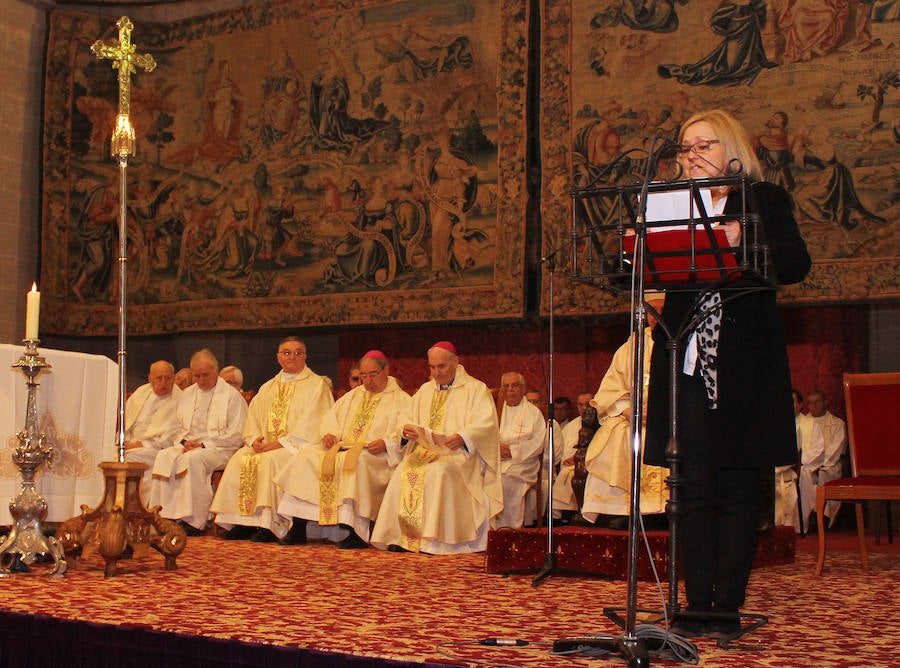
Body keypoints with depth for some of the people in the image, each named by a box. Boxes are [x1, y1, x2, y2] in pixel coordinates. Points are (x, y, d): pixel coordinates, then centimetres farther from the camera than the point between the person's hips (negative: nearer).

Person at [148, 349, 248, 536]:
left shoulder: (232, 396, 1)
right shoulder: (187, 395, 20)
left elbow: (235, 436, -5)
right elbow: (178, 427, 22)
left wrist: (204, 445, -13)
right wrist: (183, 441, -2)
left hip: (219, 449, -5)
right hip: (188, 446, 5)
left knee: (193, 458, -36)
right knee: (164, 456, -26)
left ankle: (194, 521, -32)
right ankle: (163, 516, -27)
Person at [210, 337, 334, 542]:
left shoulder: (316, 385, 2)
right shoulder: (268, 387, 22)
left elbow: (310, 426, -9)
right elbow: (253, 418, 18)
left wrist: (278, 443, -16)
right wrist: (255, 440, -4)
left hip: (298, 447, -6)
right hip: (265, 446, 6)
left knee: (271, 460, -33)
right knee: (240, 458, -19)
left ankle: (270, 524, -31)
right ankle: (242, 522, -18)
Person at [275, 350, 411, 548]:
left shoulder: (400, 399, 7)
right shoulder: (353, 395, 28)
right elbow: (331, 415, 22)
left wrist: (386, 443, -24)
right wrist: (329, 434, 1)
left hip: (376, 455, -6)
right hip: (344, 446, 6)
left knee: (353, 462, -38)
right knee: (306, 456, -15)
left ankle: (356, 532, -40)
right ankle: (298, 526, -19)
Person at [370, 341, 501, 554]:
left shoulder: (476, 389, 4)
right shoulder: (425, 390, 23)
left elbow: (485, 425, -9)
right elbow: (407, 418, 19)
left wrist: (462, 437, -29)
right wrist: (407, 430, -7)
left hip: (458, 454, -5)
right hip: (425, 452, 5)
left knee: (437, 472, -35)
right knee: (403, 472, -25)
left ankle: (435, 539, -32)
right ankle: (400, 535, -24)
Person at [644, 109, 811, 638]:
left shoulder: (765, 199, 7)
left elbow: (797, 265, -7)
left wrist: (743, 242, -22)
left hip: (745, 362, -3)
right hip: (687, 361, 3)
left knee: (738, 486, 0)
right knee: (695, 485, 2)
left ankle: (728, 605, 4)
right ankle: (697, 605, 5)